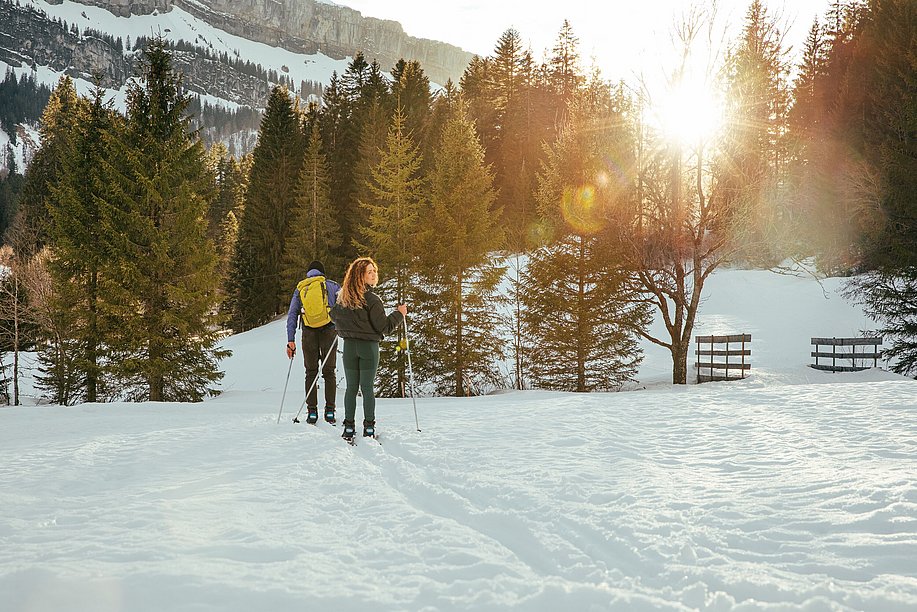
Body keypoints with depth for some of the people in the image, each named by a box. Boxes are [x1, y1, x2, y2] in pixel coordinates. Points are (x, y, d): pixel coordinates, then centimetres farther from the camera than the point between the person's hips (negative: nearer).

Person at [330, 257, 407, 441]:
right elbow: (384, 327, -13)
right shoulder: (372, 300, -17)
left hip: (349, 346, 4)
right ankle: (369, 428, 6)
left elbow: (334, 315, 16)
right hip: (368, 346, -4)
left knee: (351, 387, 10)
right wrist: (399, 314, 1)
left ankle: (349, 427, 9)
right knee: (367, 387, 3)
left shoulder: (343, 298, 1)